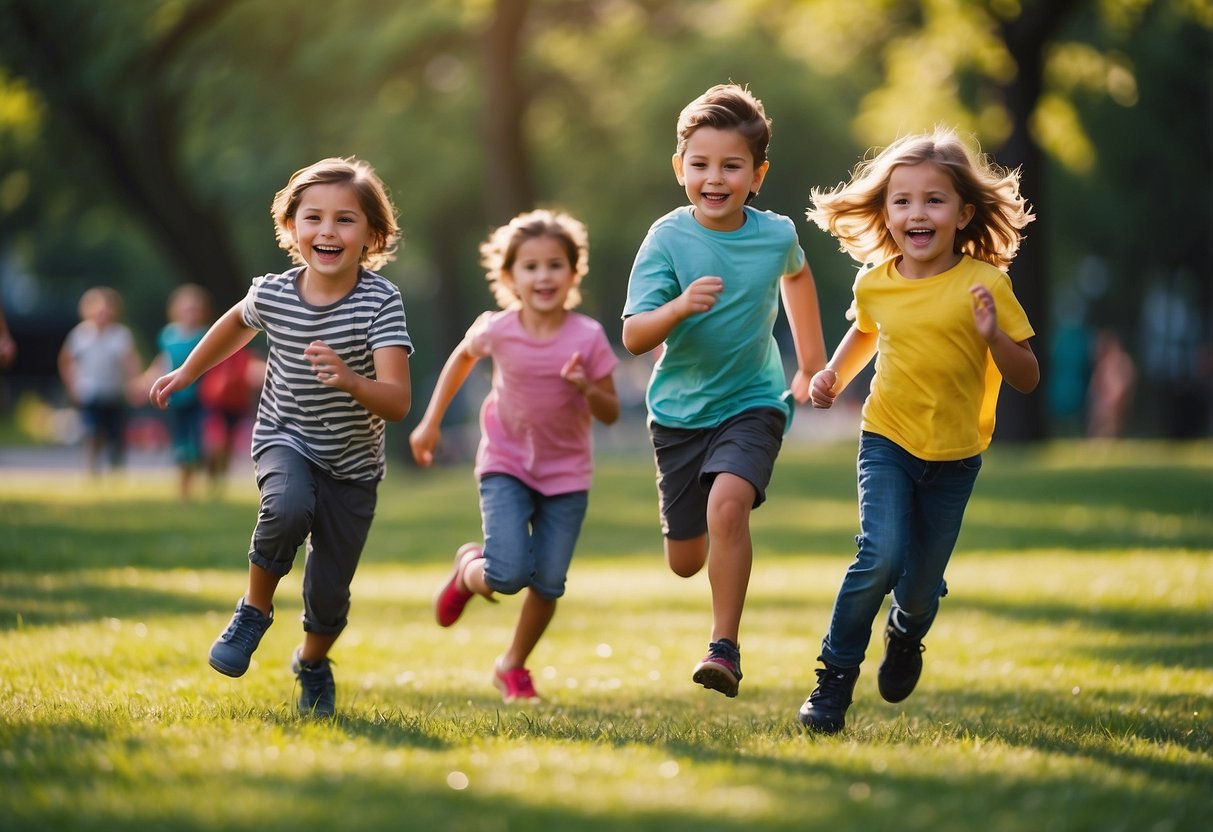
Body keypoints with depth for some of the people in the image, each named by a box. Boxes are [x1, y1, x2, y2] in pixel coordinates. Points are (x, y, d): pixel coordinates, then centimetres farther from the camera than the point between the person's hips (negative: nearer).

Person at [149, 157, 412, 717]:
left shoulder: (380, 302, -23)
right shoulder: (272, 294, -13)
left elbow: (398, 402, -30)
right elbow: (238, 322, 13)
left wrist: (350, 382, -49)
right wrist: (186, 372, 22)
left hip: (353, 461, 0)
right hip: (285, 438, 0)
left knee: (329, 593, 4)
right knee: (289, 508, -33)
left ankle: (313, 663, 38)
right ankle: (254, 610, -6)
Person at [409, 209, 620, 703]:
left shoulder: (588, 337, -15)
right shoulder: (496, 331, -13)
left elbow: (611, 414, -7)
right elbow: (462, 357, 10)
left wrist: (587, 388, -28)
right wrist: (431, 421, 11)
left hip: (567, 473, 1)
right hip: (507, 465, -1)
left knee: (548, 583, -1)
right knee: (508, 576, -18)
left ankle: (513, 665, 25)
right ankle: (469, 568, 19)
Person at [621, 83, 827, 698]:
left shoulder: (776, 235, -7)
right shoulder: (668, 239, -14)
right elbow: (634, 337, -20)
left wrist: (813, 365, 23)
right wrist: (680, 307, -40)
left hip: (753, 401, -1)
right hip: (680, 410, 1)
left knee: (728, 503, -29)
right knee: (684, 561, 9)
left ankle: (725, 647, -18)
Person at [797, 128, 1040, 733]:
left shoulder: (984, 284, -13)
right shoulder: (875, 282, -4)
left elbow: (1027, 379, -11)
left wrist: (993, 335, -28)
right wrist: (835, 375, 5)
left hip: (955, 455, 0)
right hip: (888, 441, 1)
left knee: (922, 584, 8)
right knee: (882, 557, -21)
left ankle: (906, 635, 45)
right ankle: (835, 676, -4)